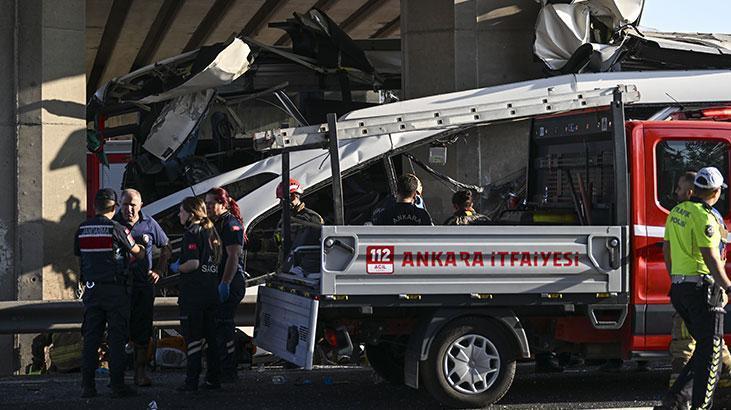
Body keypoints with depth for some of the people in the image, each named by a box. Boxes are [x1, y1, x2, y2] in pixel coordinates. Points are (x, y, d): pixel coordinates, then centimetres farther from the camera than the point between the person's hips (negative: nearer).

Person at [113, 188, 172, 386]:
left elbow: (166, 249, 16)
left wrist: (159, 271, 6)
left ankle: (140, 372, 10)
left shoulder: (149, 224, 5)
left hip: (144, 283, 2)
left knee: (142, 331, 3)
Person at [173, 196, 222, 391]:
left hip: (193, 294, -8)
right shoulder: (211, 232, 14)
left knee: (193, 338, -5)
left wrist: (177, 268, -4)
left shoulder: (192, 233, -11)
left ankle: (192, 380, -6)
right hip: (211, 292, 8)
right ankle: (214, 377, 14)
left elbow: (193, 263, -21)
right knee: (211, 336, 12)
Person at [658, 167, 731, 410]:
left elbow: (667, 250, 20)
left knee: (705, 349, 16)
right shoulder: (704, 217, -16)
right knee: (710, 352, -1)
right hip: (703, 287, -9)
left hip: (680, 288, 9)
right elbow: (710, 257, -20)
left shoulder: (677, 212, 12)